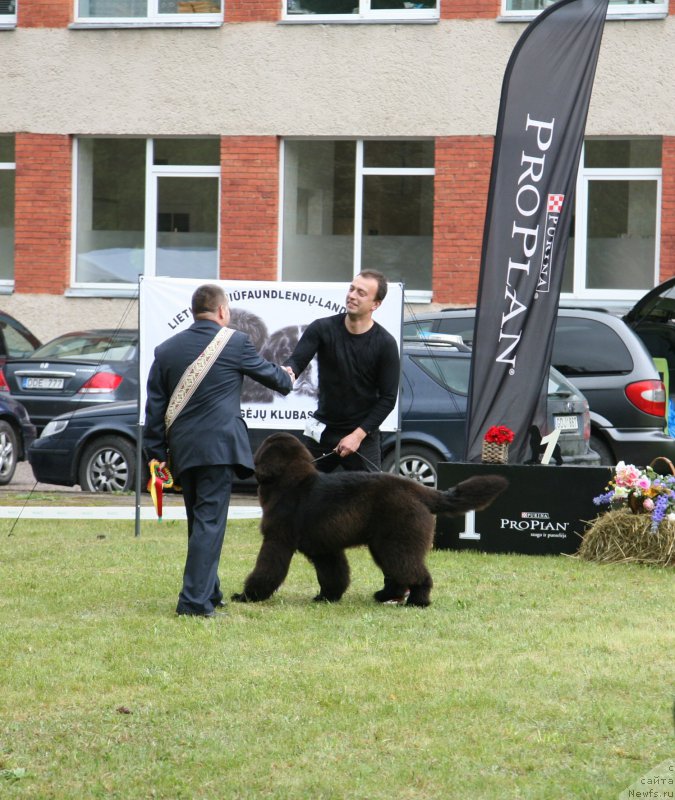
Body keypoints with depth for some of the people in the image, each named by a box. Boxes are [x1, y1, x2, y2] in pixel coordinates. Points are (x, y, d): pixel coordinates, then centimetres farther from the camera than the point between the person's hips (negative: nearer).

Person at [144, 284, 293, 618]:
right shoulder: (235, 342, -4)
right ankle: (195, 600, -12)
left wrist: (156, 452, 14)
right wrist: (287, 380, 34)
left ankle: (209, 593, 24)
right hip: (218, 446, -5)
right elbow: (268, 374, 11)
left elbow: (155, 405, 10)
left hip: (182, 449, 5)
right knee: (209, 522, -6)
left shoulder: (166, 350, 10)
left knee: (198, 522, 17)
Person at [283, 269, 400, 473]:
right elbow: (297, 360, -14)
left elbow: (388, 398, -5)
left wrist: (358, 435, -12)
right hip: (322, 432, 2)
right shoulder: (322, 329, -3)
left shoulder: (385, 343, -7)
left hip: (363, 435, -2)